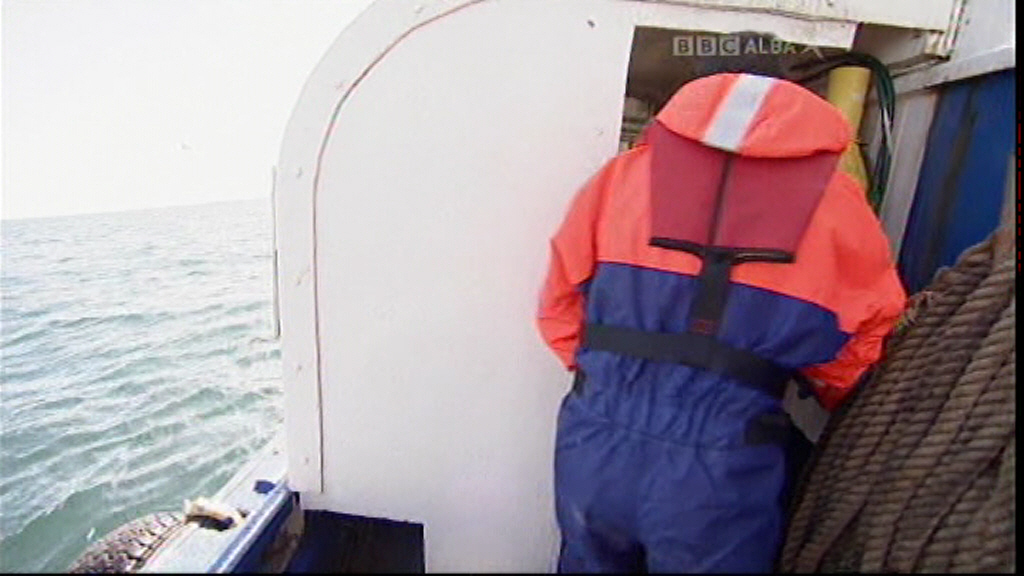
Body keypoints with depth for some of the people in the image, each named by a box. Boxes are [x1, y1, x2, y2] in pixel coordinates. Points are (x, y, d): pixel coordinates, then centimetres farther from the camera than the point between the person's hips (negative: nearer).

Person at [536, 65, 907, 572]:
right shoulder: (836, 204, 4)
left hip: (595, 448, 3)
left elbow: (560, 308, 8)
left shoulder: (629, 169, 6)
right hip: (721, 475, -2)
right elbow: (866, 345, 12)